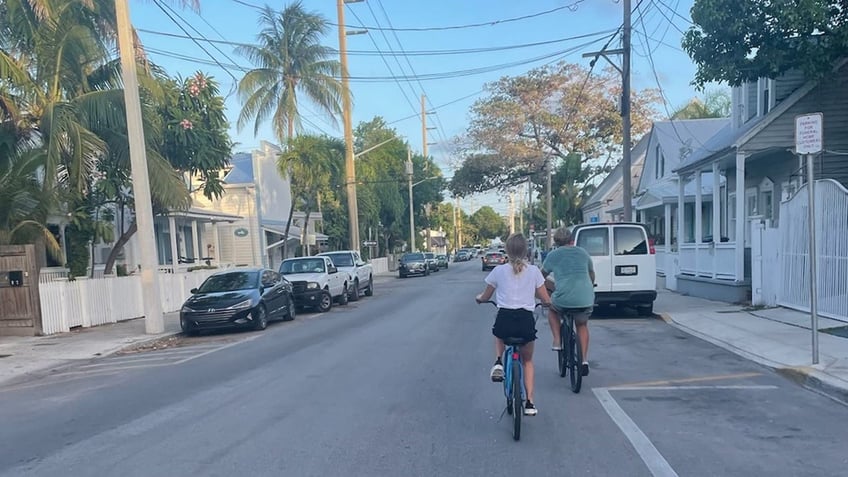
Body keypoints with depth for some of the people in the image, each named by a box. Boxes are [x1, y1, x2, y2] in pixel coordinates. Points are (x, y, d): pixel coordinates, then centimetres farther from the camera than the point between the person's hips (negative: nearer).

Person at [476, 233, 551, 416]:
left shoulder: (499, 271, 2)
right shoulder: (533, 271, 3)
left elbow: (485, 297, 13)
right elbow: (546, 300, 6)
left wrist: (479, 297, 36)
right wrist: (549, 301, 30)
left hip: (504, 320, 0)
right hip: (526, 321, 1)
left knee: (499, 335, 38)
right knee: (528, 361, 24)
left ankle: (498, 362, 11)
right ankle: (530, 402, 16)